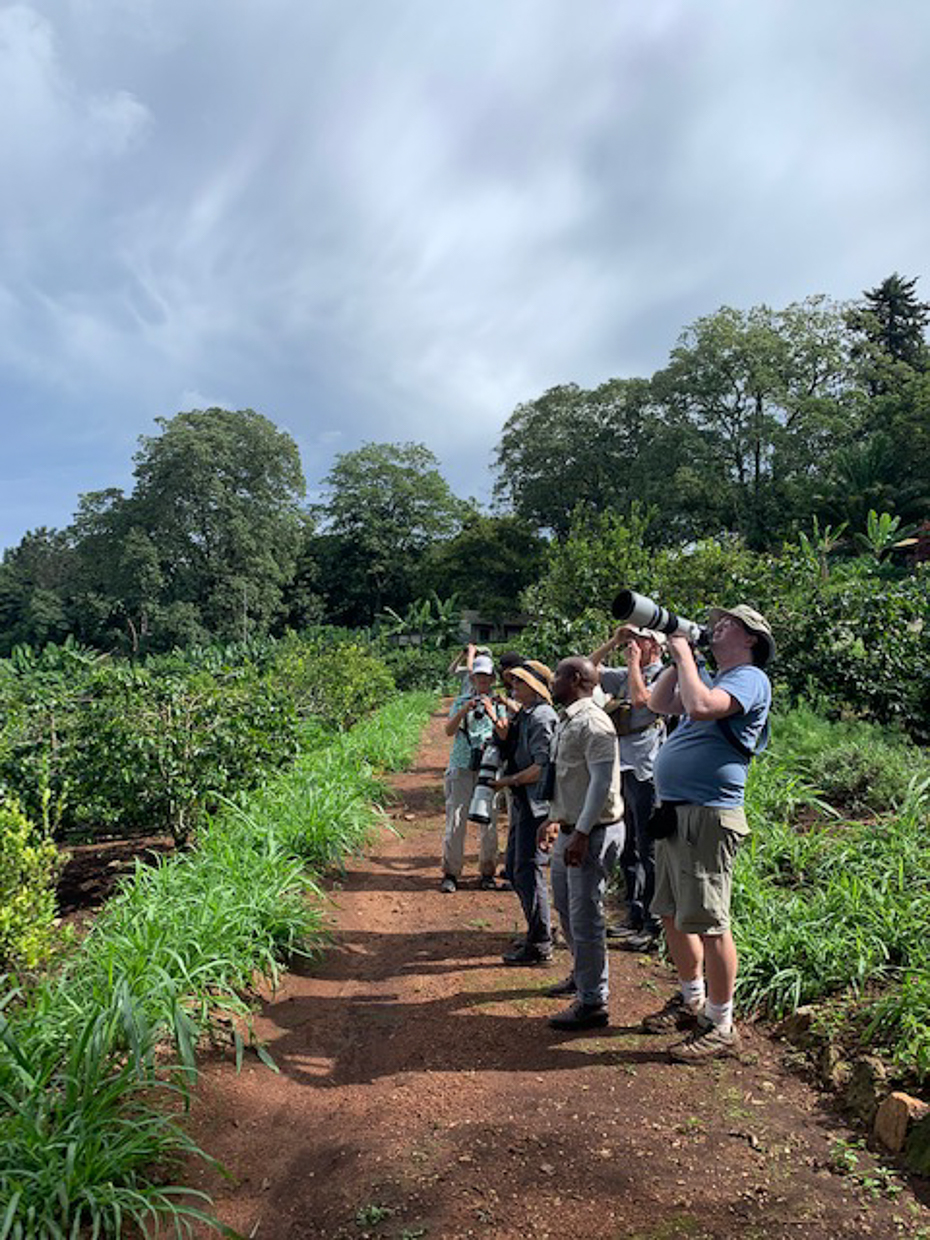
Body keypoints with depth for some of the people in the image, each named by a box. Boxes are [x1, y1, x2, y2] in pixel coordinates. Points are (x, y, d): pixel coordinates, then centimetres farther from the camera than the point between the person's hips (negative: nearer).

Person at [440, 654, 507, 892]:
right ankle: (451, 873, 6)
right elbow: (449, 731, -3)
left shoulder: (499, 704, 8)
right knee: (455, 820, -4)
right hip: (462, 767, 0)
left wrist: (492, 714, -18)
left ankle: (487, 873, 15)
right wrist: (464, 710, -18)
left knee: (489, 821, 2)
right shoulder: (461, 702, 9)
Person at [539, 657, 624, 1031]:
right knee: (565, 906, 22)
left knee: (585, 916, -3)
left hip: (593, 833, -10)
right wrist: (554, 819, 24)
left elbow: (602, 781, -25)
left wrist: (582, 833, -26)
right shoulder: (566, 721, 13)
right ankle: (582, 974, 41)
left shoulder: (592, 723, -19)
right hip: (569, 830, 10)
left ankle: (592, 1003, 10)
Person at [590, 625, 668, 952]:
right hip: (622, 770, 8)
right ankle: (635, 917, 28)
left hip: (646, 774, -8)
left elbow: (640, 698, -25)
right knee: (627, 850, 16)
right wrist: (613, 642, 8)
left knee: (648, 851, -3)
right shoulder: (625, 676, 14)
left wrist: (634, 661, -12)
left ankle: (655, 927, 5)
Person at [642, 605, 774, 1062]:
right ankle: (692, 999, 34)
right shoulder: (712, 679, 20)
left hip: (708, 817, -10)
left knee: (707, 922, -3)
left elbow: (699, 707, -26)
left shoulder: (750, 678, -9)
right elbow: (660, 703, 25)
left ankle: (721, 1025, 10)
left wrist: (684, 654, -13)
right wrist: (681, 656, 15)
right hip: (674, 813, 10)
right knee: (673, 915, 17)